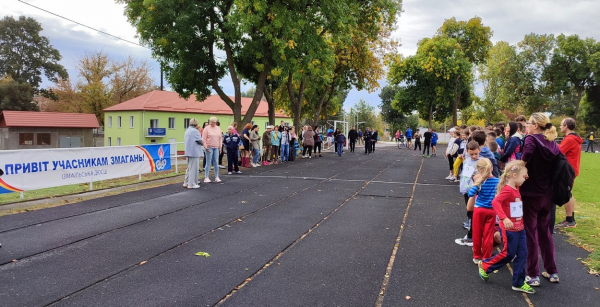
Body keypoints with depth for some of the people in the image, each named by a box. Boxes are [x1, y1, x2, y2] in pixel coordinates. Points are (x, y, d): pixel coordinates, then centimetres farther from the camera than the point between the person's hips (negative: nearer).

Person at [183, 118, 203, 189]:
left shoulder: (187, 131, 13)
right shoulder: (195, 131, -14)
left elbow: (185, 141, 18)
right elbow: (200, 141, -13)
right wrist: (202, 143, 7)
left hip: (188, 152, 9)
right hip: (194, 152, -9)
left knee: (189, 168, 18)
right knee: (193, 168, -2)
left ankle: (186, 183, 21)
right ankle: (191, 184, 1)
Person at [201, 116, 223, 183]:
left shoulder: (218, 129, 11)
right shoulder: (206, 129, -3)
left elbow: (220, 138, 14)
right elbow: (204, 139, -5)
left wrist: (220, 146, 8)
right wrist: (206, 147, -11)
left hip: (216, 148, 4)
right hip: (209, 147, -4)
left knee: (215, 162, 6)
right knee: (208, 162, -2)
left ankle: (216, 177, 12)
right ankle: (206, 177, 4)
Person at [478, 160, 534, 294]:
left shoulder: (516, 190, 7)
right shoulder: (507, 190, -21)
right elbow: (495, 202, -36)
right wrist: (504, 218, -43)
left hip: (520, 228, 8)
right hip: (509, 229, -8)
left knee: (522, 255, 9)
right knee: (508, 254, 3)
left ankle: (519, 283, 20)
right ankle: (484, 266, 24)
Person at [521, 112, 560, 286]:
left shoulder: (531, 139, -13)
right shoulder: (552, 143, 8)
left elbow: (526, 156, -34)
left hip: (530, 194, -7)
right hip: (547, 195, 7)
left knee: (530, 234, 3)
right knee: (545, 232, 19)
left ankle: (533, 275, 10)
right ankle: (552, 272, 27)